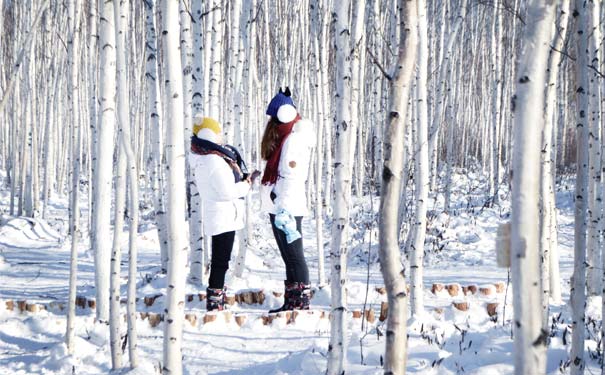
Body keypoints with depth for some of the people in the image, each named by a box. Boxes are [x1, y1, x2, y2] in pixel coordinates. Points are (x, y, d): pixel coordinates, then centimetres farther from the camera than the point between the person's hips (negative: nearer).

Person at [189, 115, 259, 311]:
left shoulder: (202, 159, 10)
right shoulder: (214, 161, -21)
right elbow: (227, 191, -21)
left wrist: (244, 178, 8)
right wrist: (247, 184, -5)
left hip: (214, 217, 10)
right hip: (224, 216, -10)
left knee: (219, 260, 17)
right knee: (221, 261, -6)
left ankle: (215, 302, 23)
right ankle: (215, 303, -4)